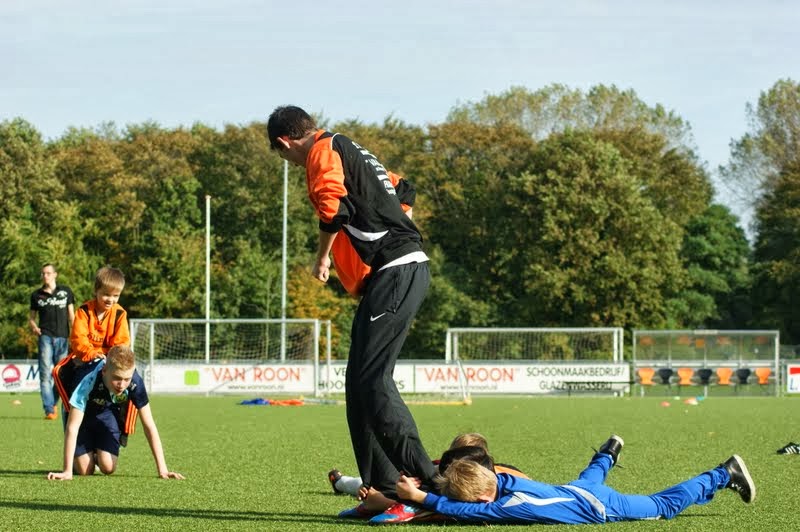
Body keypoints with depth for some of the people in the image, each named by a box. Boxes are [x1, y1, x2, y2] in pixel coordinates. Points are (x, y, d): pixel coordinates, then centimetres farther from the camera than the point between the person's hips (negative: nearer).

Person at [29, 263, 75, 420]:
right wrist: (33, 327, -6)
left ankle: (53, 403, 24)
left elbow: (71, 315, 10)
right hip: (46, 337, -1)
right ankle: (49, 410, -11)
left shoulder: (66, 291, 9)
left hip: (63, 337, 1)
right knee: (46, 374, -9)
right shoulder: (37, 295, 9)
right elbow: (31, 317, 16)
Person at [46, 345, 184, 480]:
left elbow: (149, 425, -27)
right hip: (82, 413, -2)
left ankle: (97, 456, 23)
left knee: (108, 468, -13)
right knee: (85, 470, -10)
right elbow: (72, 427, -41)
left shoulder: (135, 382, -34)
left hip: (107, 413, 2)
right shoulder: (88, 381, -43)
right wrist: (67, 472, -45)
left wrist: (162, 469, -31)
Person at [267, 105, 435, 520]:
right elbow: (402, 192, 30)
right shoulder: (350, 151, 24)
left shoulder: (324, 150, -4)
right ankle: (383, 486, 7)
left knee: (372, 378, -15)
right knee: (360, 382, 9)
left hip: (394, 273, -10)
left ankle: (423, 476, -23)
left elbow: (333, 206, -19)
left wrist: (322, 259, -5)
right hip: (406, 269, 10)